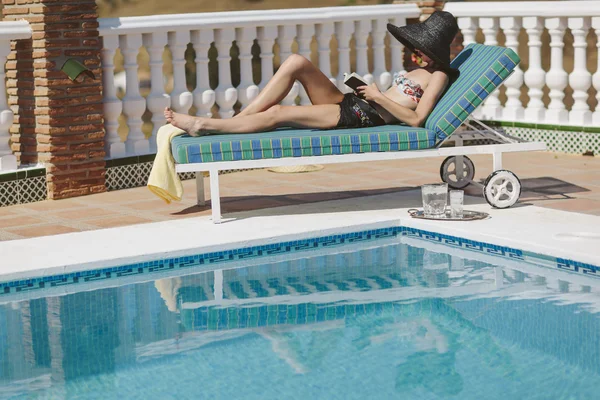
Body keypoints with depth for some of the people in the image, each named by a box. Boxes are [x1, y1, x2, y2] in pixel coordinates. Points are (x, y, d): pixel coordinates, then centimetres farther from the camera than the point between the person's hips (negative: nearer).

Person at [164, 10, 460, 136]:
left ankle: (203, 125, -13)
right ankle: (235, 120, -12)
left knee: (276, 114, -19)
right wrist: (366, 90, 8)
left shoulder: (438, 75, -3)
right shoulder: (420, 69, 24)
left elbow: (415, 119, -15)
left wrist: (379, 97, -14)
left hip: (366, 119, -9)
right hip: (348, 103, 9)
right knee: (296, 62, -11)